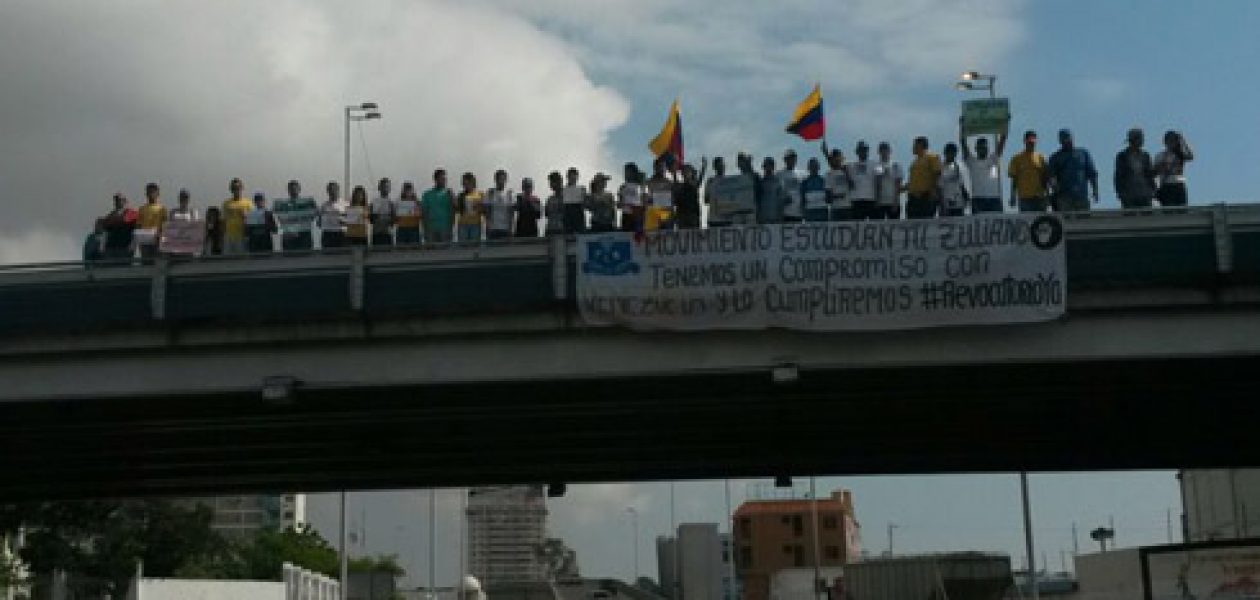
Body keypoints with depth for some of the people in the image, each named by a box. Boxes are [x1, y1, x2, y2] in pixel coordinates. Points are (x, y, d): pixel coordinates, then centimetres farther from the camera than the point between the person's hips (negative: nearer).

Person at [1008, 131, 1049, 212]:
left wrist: (1047, 196, 6)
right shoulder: (1017, 159, 3)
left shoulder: (1041, 158, 8)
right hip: (1024, 197, -2)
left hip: (1039, 197, 2)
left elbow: (1045, 178, 10)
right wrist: (1013, 196, -1)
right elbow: (1014, 179, 4)